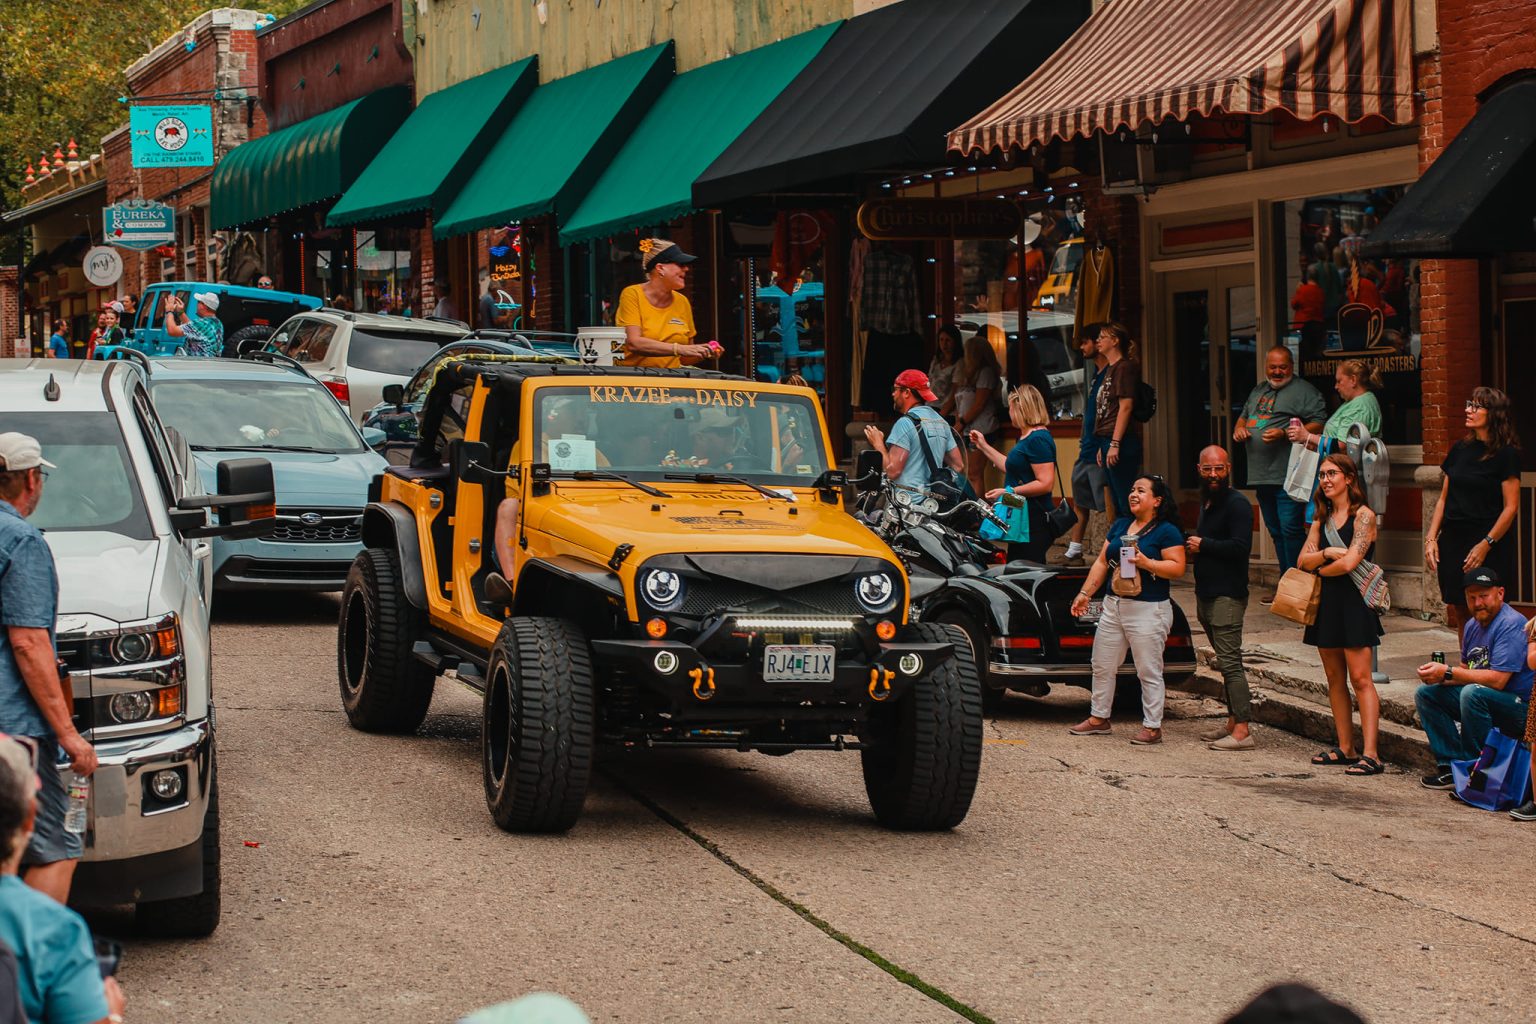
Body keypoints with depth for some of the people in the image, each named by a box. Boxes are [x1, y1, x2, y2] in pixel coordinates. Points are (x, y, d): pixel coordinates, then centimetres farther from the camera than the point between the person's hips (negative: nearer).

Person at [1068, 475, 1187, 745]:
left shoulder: (1167, 531, -7)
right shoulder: (1120, 525, 14)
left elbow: (1177, 568, -14)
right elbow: (1102, 562, 15)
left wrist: (1145, 563, -25)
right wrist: (1084, 593, 8)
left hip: (1148, 610, -7)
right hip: (1114, 606, 7)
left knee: (1149, 672, -2)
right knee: (1102, 667, 11)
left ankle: (1152, 727, 4)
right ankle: (1099, 718, 23)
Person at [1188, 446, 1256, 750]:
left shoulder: (1237, 504, -12)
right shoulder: (1207, 503, 19)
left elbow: (1241, 546, -23)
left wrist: (1203, 545, -13)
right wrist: (1192, 546, 11)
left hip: (1227, 596, -10)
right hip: (1206, 594, 10)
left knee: (1229, 662, -13)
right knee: (1226, 662, 12)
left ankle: (1242, 731, -16)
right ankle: (1232, 722, 17)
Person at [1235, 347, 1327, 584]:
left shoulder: (1304, 391, -4)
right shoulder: (1258, 391, 21)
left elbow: (1318, 424, -13)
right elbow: (1244, 416, 34)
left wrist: (1283, 434, -21)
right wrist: (1240, 429, 10)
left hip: (1288, 477, -8)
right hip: (1261, 476, 8)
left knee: (1291, 530, -13)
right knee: (1276, 533, 12)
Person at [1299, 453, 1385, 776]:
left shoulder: (1363, 516, -7)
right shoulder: (1321, 518, 14)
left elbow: (1349, 563, -16)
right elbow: (1302, 561, 5)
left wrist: (1320, 570, 1)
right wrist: (1327, 553, -14)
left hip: (1353, 601, -7)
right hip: (1325, 602, 7)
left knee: (1360, 678, -11)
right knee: (1334, 678, 9)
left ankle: (1369, 754, -14)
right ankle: (1345, 748, 16)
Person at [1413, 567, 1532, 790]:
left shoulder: (1511, 625, -19)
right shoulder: (1473, 625, 9)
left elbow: (1497, 680, -27)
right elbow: (1465, 671, 13)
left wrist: (1448, 672, -23)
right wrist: (1438, 676, -9)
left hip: (1522, 710, -9)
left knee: (1472, 693, -35)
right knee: (1426, 693, 3)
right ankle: (1452, 765, -4)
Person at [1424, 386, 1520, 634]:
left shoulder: (1506, 454, -6)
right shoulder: (1460, 449, 12)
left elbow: (1511, 507, -9)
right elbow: (1443, 499, 15)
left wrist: (1486, 544, -16)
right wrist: (1431, 538, 4)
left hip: (1489, 549, -6)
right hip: (1453, 540, 6)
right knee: (1458, 613, 5)